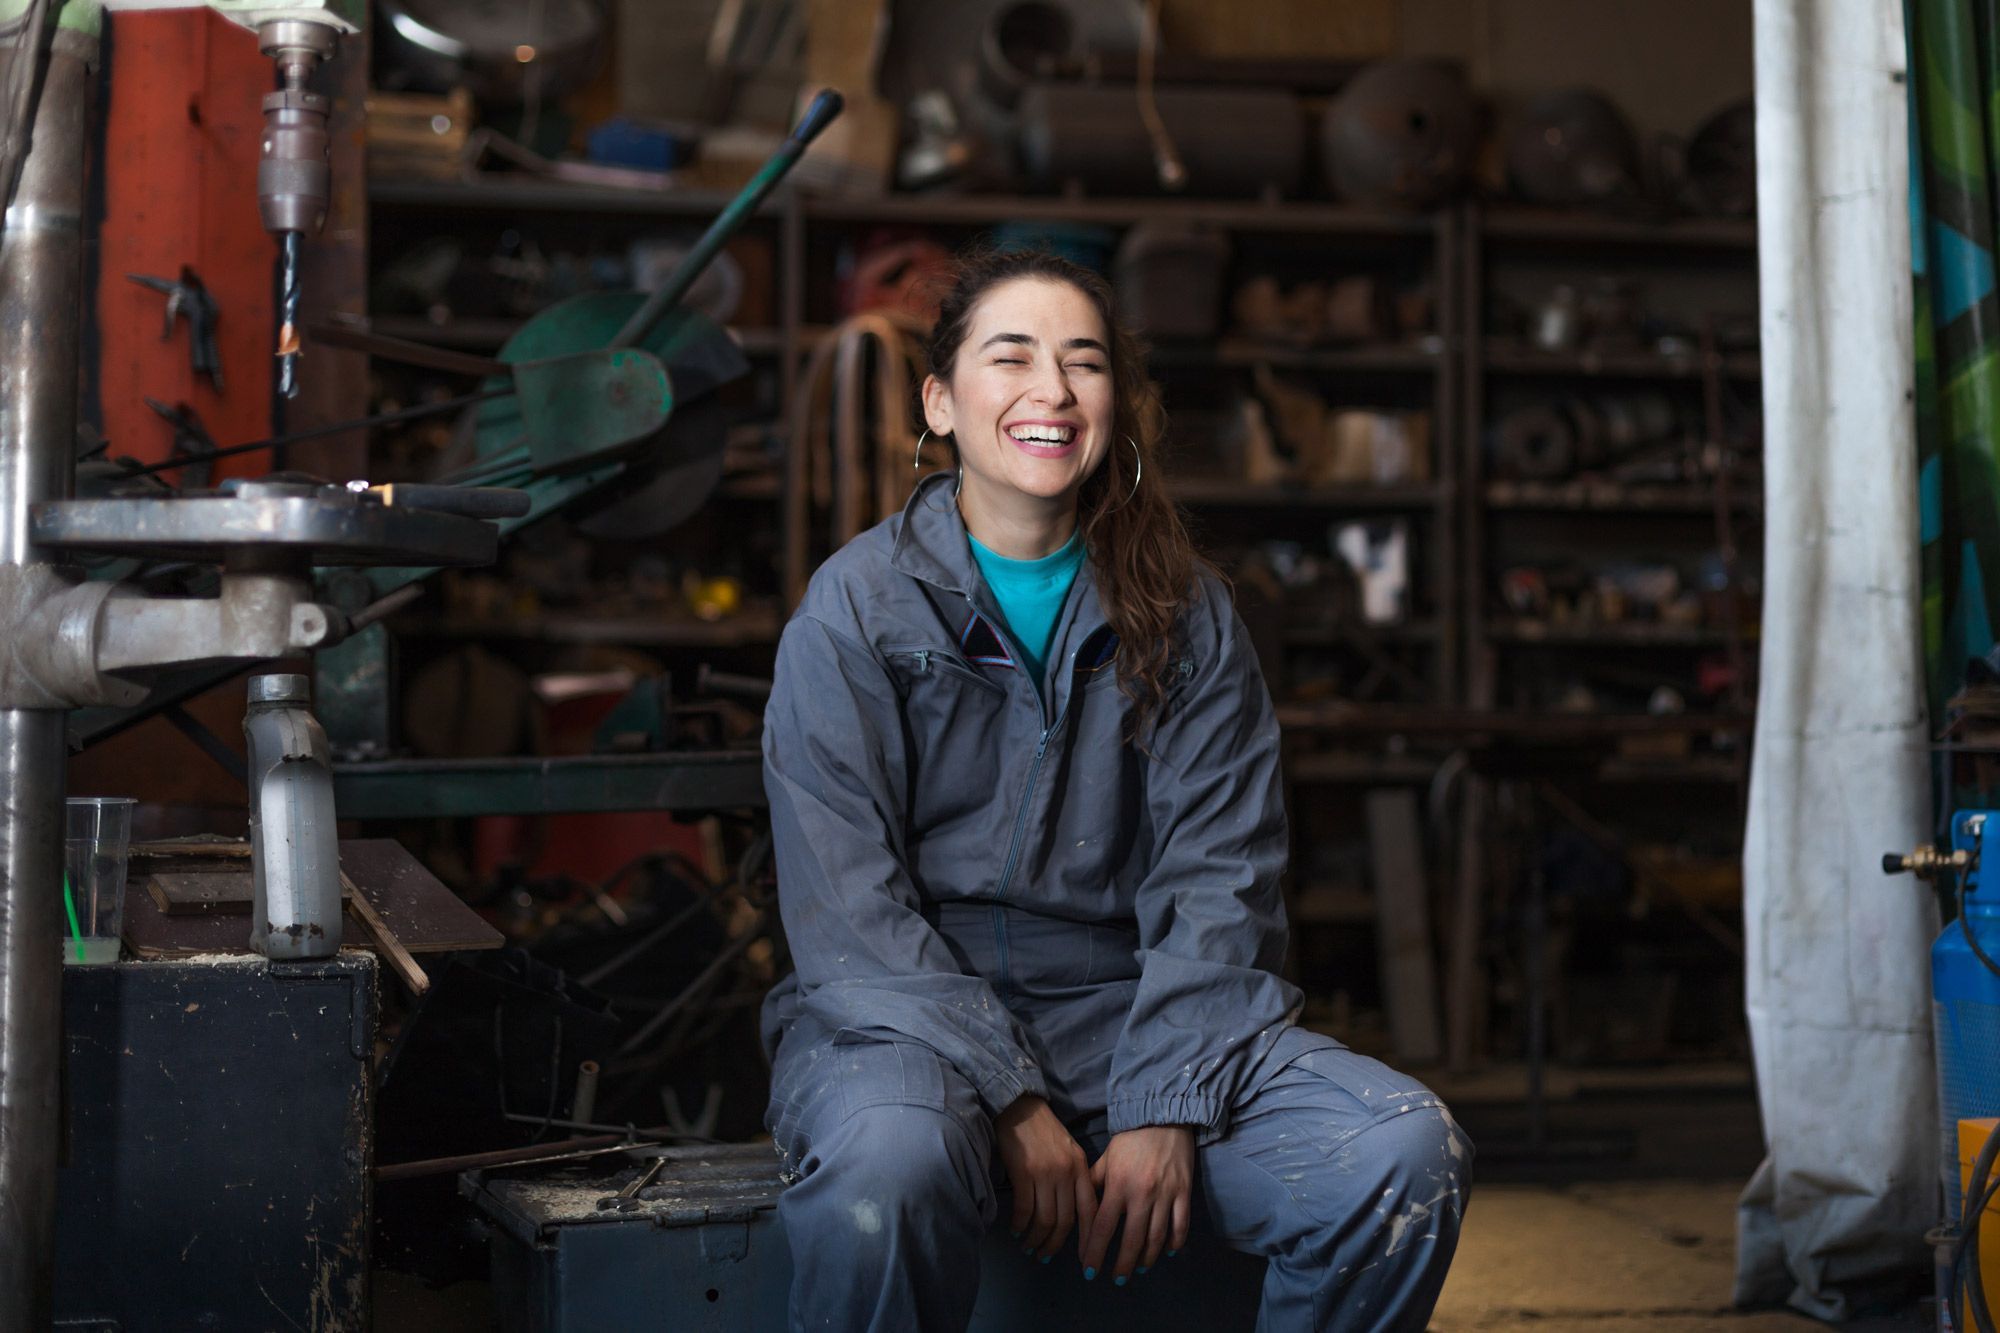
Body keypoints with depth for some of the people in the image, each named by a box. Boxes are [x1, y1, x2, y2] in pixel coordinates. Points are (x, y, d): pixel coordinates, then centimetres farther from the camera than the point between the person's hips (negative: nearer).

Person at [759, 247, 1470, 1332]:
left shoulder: (1187, 617, 9)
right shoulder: (857, 605, 0)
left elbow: (1216, 883, 2)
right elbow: (846, 906, -7)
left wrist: (1162, 1110, -14)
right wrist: (1010, 1106, -18)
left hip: (1130, 1008, 3)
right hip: (906, 1016, -3)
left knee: (1406, 1154, -20)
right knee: (887, 1162, -38)